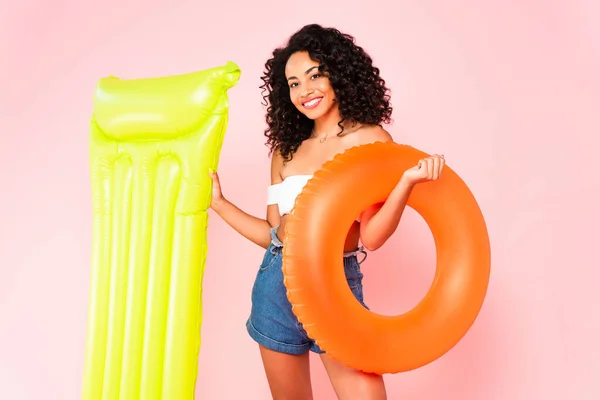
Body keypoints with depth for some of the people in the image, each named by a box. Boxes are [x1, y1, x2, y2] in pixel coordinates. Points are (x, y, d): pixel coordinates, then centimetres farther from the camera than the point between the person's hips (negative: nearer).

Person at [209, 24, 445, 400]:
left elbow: (371, 236, -11)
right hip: (276, 283, 4)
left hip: (336, 282, -4)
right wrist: (218, 202, 7)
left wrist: (407, 182, -24)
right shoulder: (286, 150, 9)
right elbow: (273, 233, 9)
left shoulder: (372, 140, -3)